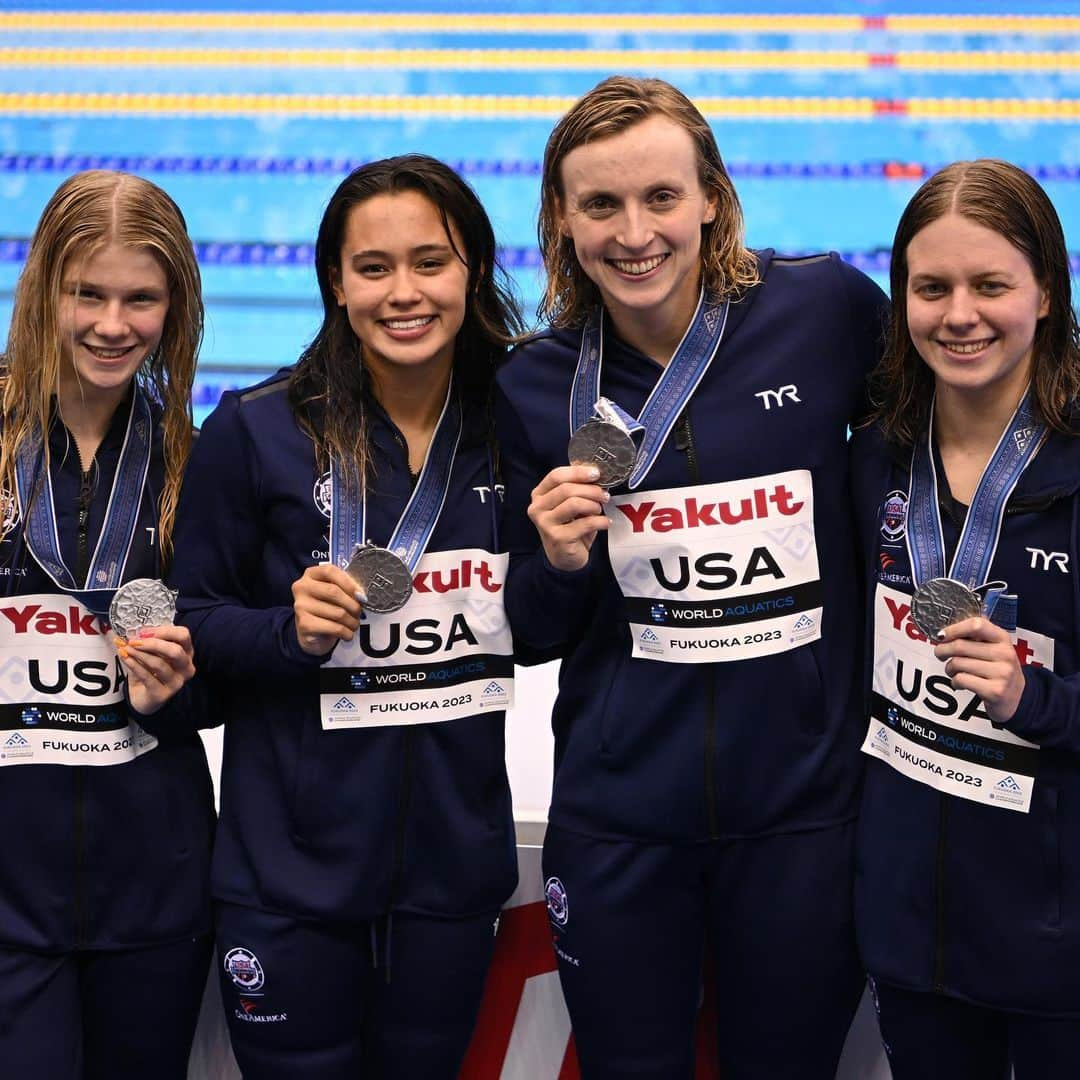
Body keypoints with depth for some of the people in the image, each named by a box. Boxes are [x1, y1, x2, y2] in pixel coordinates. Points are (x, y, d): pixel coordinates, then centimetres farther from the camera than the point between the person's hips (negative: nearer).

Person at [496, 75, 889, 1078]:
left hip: (803, 804, -1)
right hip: (619, 816, 1)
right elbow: (535, 632, 6)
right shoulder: (536, 383, -3)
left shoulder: (830, 308, -10)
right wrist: (557, 563, -16)